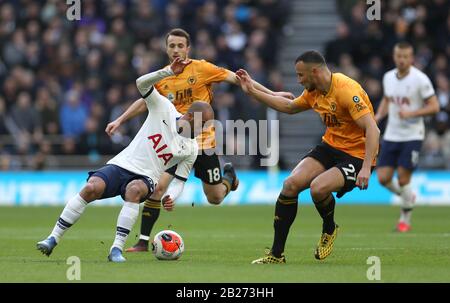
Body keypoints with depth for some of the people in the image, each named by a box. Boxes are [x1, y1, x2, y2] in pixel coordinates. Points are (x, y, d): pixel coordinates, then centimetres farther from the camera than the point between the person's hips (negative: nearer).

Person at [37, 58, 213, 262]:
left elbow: (179, 181, 11)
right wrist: (170, 72, -22)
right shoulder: (164, 109, 2)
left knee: (135, 190, -37)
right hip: (122, 165, -1)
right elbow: (142, 83, -8)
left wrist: (169, 198, -10)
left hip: (145, 178, 1)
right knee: (92, 188, -29)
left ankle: (117, 249, -37)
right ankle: (53, 239, -21)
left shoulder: (191, 149, 7)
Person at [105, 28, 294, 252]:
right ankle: (143, 241, -5)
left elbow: (236, 79, -6)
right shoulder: (161, 78, 3)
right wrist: (119, 121, 17)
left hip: (202, 140, -2)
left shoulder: (201, 69, -8)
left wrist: (272, 94, -8)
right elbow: (145, 102, 20)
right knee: (156, 187, -15)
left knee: (215, 198, 3)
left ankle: (229, 175, 39)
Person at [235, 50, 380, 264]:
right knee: (291, 184, -10)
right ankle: (276, 254, -1)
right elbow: (289, 106, 25)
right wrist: (252, 92, 23)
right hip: (330, 146, 8)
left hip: (357, 154, -8)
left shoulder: (346, 90, -23)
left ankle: (329, 230, 5)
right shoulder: (314, 92, 4)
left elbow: (372, 130, -28)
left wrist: (366, 168, -37)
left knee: (318, 187, -31)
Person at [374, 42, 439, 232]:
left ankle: (405, 219, 11)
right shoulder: (388, 77, 6)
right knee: (383, 178, -2)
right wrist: (379, 116, 4)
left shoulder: (420, 79, -11)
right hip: (391, 136, 5)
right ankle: (408, 197, 28)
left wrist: (410, 113, -22)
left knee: (403, 179, -9)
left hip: (412, 136, -5)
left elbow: (434, 106, -10)